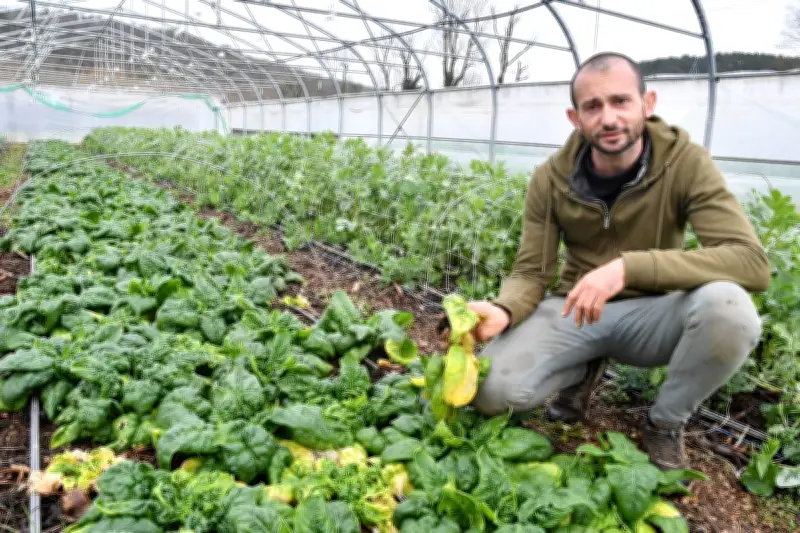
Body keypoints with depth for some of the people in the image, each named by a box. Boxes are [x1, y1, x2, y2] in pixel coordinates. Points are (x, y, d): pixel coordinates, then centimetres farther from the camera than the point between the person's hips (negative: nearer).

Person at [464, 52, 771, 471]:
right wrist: (503, 311, -31)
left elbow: (751, 262, -26)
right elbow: (530, 273, -6)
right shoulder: (551, 178, -10)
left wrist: (628, 267, -40)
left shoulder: (686, 163, -16)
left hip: (650, 313, -1)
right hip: (575, 313, 1)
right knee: (491, 391, -23)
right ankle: (585, 369, 11)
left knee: (728, 307, -35)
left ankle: (665, 426, -4)